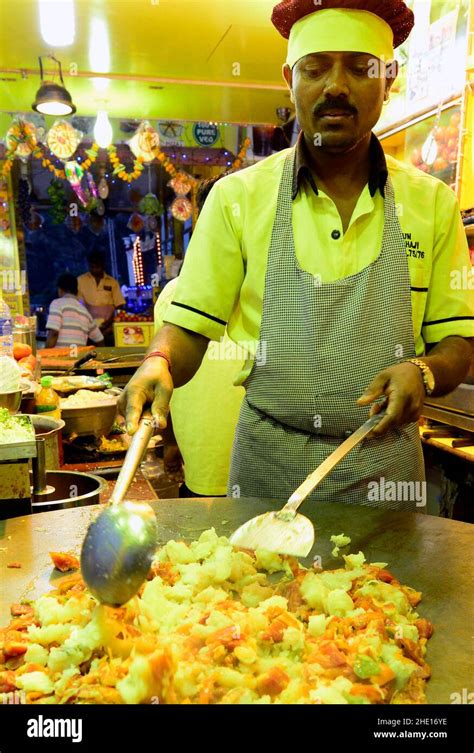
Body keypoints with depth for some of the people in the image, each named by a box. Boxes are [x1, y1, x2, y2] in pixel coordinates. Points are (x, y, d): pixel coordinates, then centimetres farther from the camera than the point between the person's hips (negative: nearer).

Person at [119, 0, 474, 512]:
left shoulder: (433, 202, 2)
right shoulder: (237, 196, -3)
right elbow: (189, 326, -3)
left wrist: (422, 372, -17)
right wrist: (158, 365, -24)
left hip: (386, 467, 2)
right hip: (268, 465, -1)